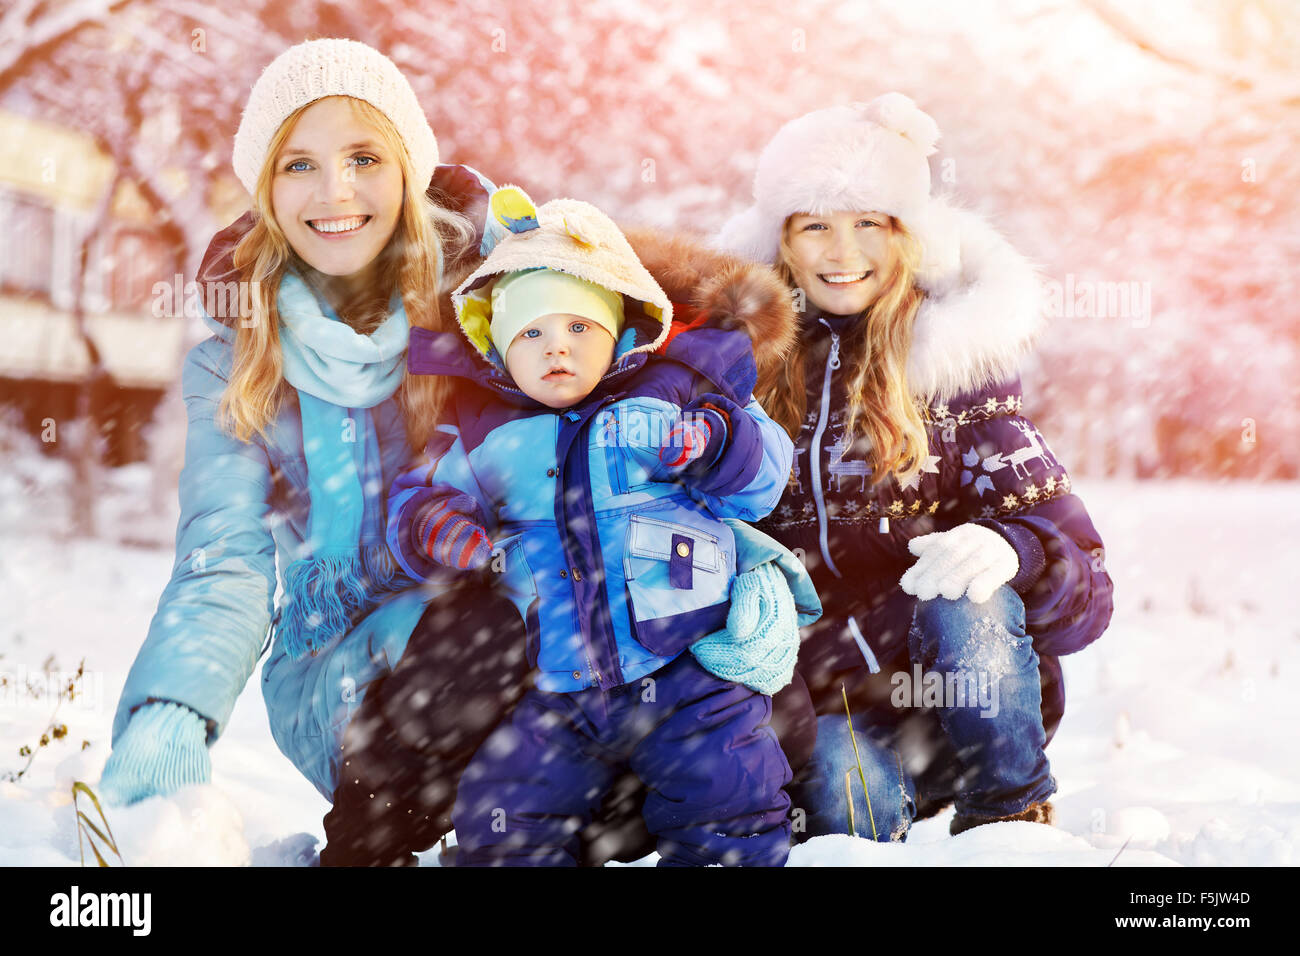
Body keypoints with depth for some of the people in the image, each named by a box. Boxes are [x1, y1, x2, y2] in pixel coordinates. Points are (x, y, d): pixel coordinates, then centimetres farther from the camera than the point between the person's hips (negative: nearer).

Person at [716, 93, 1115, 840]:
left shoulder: (955, 361, -1)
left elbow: (1082, 586, -8)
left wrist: (1009, 549, -31)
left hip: (975, 713, 1)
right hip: (817, 705, -1)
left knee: (962, 602, -30)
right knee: (843, 780, -32)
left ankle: (1015, 822, -10)